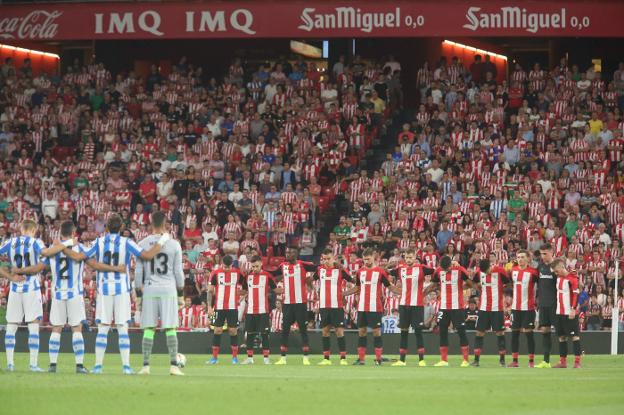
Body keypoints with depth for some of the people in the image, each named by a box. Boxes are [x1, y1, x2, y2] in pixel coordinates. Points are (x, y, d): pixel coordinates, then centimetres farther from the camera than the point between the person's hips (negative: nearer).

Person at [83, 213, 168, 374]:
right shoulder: (126, 243, -6)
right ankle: (126, 365, -2)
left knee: (102, 329, 4)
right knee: (122, 329, 2)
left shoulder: (99, 242, -2)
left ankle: (98, 365, 1)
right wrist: (161, 241, -3)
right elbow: (147, 256, -15)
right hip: (122, 289, -1)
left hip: (104, 289, 1)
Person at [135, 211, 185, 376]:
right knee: (170, 329, 1)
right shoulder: (174, 245, 0)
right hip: (168, 289, -1)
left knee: (148, 329, 4)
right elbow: (178, 272, 3)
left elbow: (138, 272, 3)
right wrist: (180, 294, 12)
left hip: (149, 289, 1)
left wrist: (138, 295, 10)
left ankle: (145, 365, 1)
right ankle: (174, 365, -5)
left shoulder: (142, 244, 2)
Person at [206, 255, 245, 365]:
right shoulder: (215, 273, -1)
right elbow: (210, 291, 2)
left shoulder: (238, 273, 2)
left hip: (233, 307, 0)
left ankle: (235, 357, 6)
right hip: (219, 306, 0)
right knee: (217, 330, -2)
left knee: (233, 331, 0)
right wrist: (209, 306, -3)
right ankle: (215, 357, 1)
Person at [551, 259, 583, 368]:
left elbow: (576, 294, -15)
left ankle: (577, 362, -7)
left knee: (574, 336, -6)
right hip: (560, 313, 8)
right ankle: (563, 361, 15)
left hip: (570, 313, -8)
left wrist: (573, 309, -20)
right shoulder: (558, 277, 13)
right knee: (562, 337, 10)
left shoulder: (572, 278, -11)